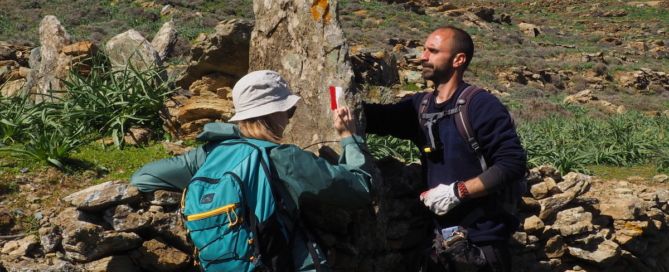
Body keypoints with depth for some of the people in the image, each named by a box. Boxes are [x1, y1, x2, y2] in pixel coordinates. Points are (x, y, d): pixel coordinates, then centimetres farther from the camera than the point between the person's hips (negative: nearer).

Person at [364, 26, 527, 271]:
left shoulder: (481, 106, -13)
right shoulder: (421, 106, 8)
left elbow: (513, 164, -18)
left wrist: (457, 191, -20)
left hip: (481, 244, -6)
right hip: (441, 242, 6)